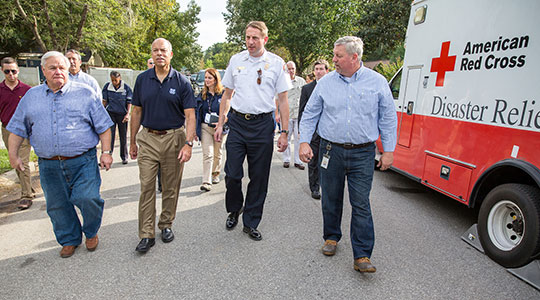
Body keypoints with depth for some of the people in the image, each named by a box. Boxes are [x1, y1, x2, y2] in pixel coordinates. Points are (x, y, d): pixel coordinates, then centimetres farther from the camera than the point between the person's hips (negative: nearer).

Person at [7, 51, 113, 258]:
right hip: (49, 166, 4)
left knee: (87, 198, -12)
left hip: (83, 162, -3)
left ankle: (91, 233, 17)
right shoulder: (31, 97, 11)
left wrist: (106, 152, -6)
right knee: (57, 205, 11)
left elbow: (103, 126, 0)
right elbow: (17, 129, 16)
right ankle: (69, 239, 32)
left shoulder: (85, 93, 1)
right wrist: (13, 155, 10)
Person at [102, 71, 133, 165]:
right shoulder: (107, 86, 1)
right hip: (111, 114, 1)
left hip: (122, 115, -1)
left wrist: (127, 114, -10)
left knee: (123, 137, 8)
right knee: (109, 136, -4)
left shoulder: (126, 87, -4)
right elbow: (105, 101, 9)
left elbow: (129, 102, -1)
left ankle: (124, 157, 22)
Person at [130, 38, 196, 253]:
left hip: (174, 138, -1)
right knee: (146, 187, 1)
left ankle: (166, 225, 27)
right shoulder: (142, 79, 6)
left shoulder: (181, 82, -2)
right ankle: (146, 235, 10)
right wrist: (132, 142, 9)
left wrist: (188, 143, -19)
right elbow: (136, 111, 10)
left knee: (171, 187, 9)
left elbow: (190, 115, -7)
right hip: (148, 138, 2)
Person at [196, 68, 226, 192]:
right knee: (207, 154, -7)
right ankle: (206, 182, -9)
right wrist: (196, 130, 6)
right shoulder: (202, 94, 6)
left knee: (217, 153, 14)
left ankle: (215, 174, 36)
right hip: (205, 127, 1)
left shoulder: (223, 94, -4)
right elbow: (197, 113, 10)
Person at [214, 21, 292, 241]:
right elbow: (227, 95, 14)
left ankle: (251, 223, 22)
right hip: (237, 122, 2)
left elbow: (283, 100, 1)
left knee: (259, 177, 5)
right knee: (232, 173, 0)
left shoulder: (277, 63, 1)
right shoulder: (235, 60, 8)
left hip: (262, 125, -1)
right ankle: (234, 209, 30)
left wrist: (284, 132, -4)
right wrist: (220, 124, 9)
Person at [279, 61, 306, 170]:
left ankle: (298, 161, 9)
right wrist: (277, 114, 2)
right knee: (286, 138, 5)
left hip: (299, 114, 1)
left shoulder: (301, 81, 7)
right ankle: (286, 160, 17)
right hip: (286, 114, 0)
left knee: (299, 138, 1)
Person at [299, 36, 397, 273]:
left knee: (361, 204, -1)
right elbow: (310, 115, 9)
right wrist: (304, 142, -2)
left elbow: (388, 119, 6)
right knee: (331, 199, 11)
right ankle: (331, 237, 34)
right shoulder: (325, 82, 4)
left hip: (363, 153, -1)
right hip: (331, 150, 2)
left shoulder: (378, 82, 2)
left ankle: (362, 256, 8)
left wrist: (388, 151, 2)